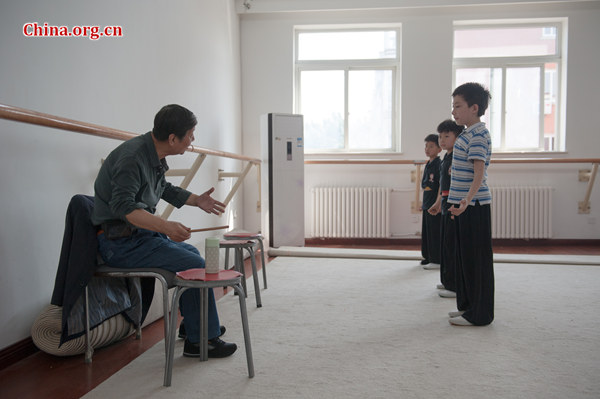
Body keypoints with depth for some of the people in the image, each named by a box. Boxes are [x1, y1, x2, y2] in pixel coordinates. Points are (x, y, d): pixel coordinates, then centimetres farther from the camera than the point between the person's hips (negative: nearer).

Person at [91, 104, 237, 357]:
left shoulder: (154, 155, 8)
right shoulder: (132, 157, -23)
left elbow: (165, 189, 26)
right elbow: (122, 206, -33)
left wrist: (197, 200, 20)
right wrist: (166, 226, -44)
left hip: (139, 234, 10)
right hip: (120, 242, -10)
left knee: (191, 252, 20)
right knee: (196, 265, -16)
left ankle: (196, 326, 30)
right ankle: (200, 341, -2)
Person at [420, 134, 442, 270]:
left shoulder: (439, 165, -12)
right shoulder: (427, 165, 14)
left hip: (435, 205, -9)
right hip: (427, 205, 9)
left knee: (434, 232, -4)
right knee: (425, 232, 15)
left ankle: (436, 260, 4)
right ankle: (428, 257, 26)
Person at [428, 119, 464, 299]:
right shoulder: (446, 157, 16)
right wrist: (438, 203, 28)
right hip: (446, 204, 10)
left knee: (452, 245, -6)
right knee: (445, 243, 15)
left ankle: (455, 286, 1)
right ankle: (447, 281, 27)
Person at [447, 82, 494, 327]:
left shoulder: (478, 135, -15)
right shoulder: (468, 134, 16)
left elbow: (479, 173, -25)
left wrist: (467, 199, -39)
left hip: (474, 205, -10)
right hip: (465, 205, 10)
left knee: (476, 258, -3)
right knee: (464, 257, 15)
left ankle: (479, 314, 8)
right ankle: (467, 305, 27)